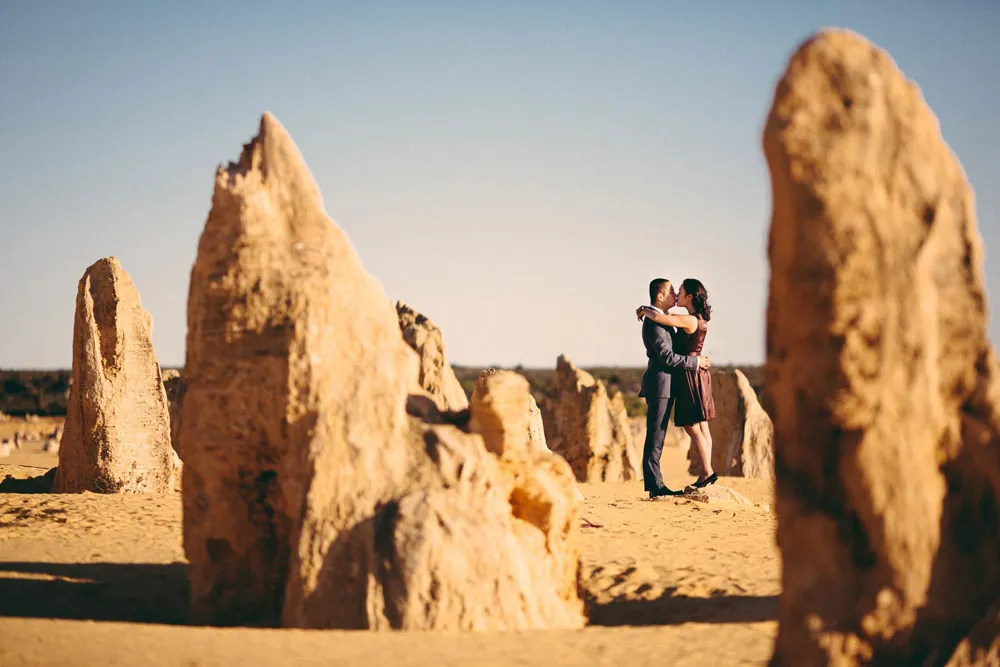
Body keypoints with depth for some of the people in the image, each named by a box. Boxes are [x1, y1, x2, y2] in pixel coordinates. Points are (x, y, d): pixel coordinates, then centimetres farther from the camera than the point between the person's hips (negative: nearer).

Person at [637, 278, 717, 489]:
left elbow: (658, 318, -28)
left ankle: (707, 472, -4)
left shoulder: (690, 321, -18)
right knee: (701, 427, 10)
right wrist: (647, 310, 14)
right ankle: (706, 472, 12)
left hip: (690, 375, -10)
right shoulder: (699, 319, 11)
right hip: (699, 374, 10)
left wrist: (645, 312, -7)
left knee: (692, 428, -5)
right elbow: (667, 317, 27)